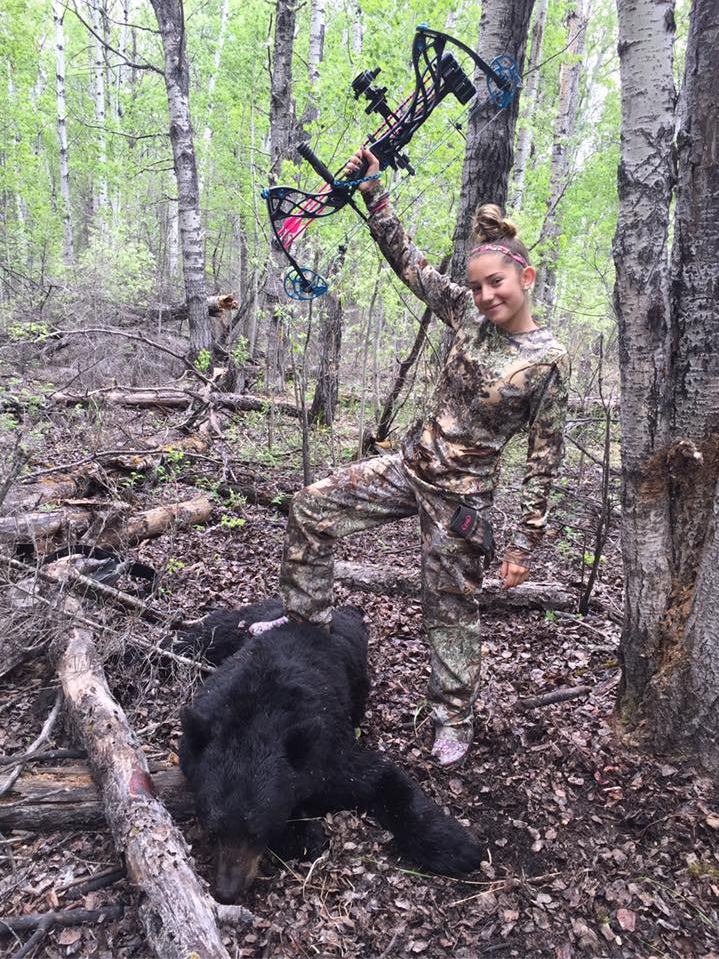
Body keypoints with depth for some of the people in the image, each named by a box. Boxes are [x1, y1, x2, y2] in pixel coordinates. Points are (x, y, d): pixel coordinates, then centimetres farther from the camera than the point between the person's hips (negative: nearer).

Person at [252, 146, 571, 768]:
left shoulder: (548, 360, -15)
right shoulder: (468, 315, -1)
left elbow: (544, 459, -12)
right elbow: (407, 261, 2)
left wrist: (526, 543, -11)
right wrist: (373, 192, -7)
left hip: (462, 493, -6)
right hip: (410, 465, 6)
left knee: (452, 607, 8)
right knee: (312, 510, 4)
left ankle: (455, 722, 31)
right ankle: (307, 620, 22)